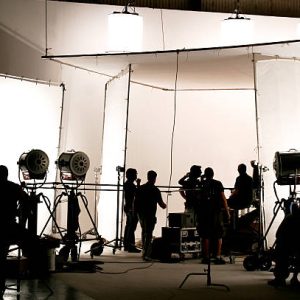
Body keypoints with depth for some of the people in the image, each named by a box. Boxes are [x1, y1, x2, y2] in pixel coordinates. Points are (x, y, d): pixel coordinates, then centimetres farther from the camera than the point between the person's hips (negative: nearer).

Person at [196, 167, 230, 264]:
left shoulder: (201, 184, 5)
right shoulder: (218, 184, 3)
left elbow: (198, 198, 3)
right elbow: (223, 198, -2)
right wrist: (227, 211, 1)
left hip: (203, 212, 1)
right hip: (216, 211, -1)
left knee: (205, 235, 5)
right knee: (218, 235, 4)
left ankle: (206, 257, 6)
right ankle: (218, 257, -1)